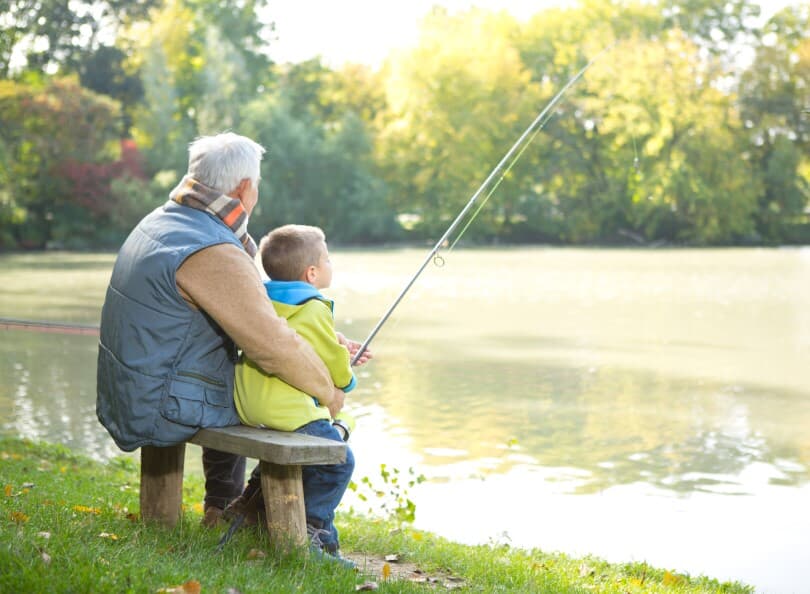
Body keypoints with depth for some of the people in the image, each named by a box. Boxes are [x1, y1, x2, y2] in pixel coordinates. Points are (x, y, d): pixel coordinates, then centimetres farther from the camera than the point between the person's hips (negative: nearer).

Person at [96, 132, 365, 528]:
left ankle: (222, 507, 41)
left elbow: (256, 309, 14)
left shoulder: (164, 220, 7)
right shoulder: (213, 254, -24)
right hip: (165, 414, -9)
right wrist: (329, 392, -8)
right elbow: (274, 346, -27)